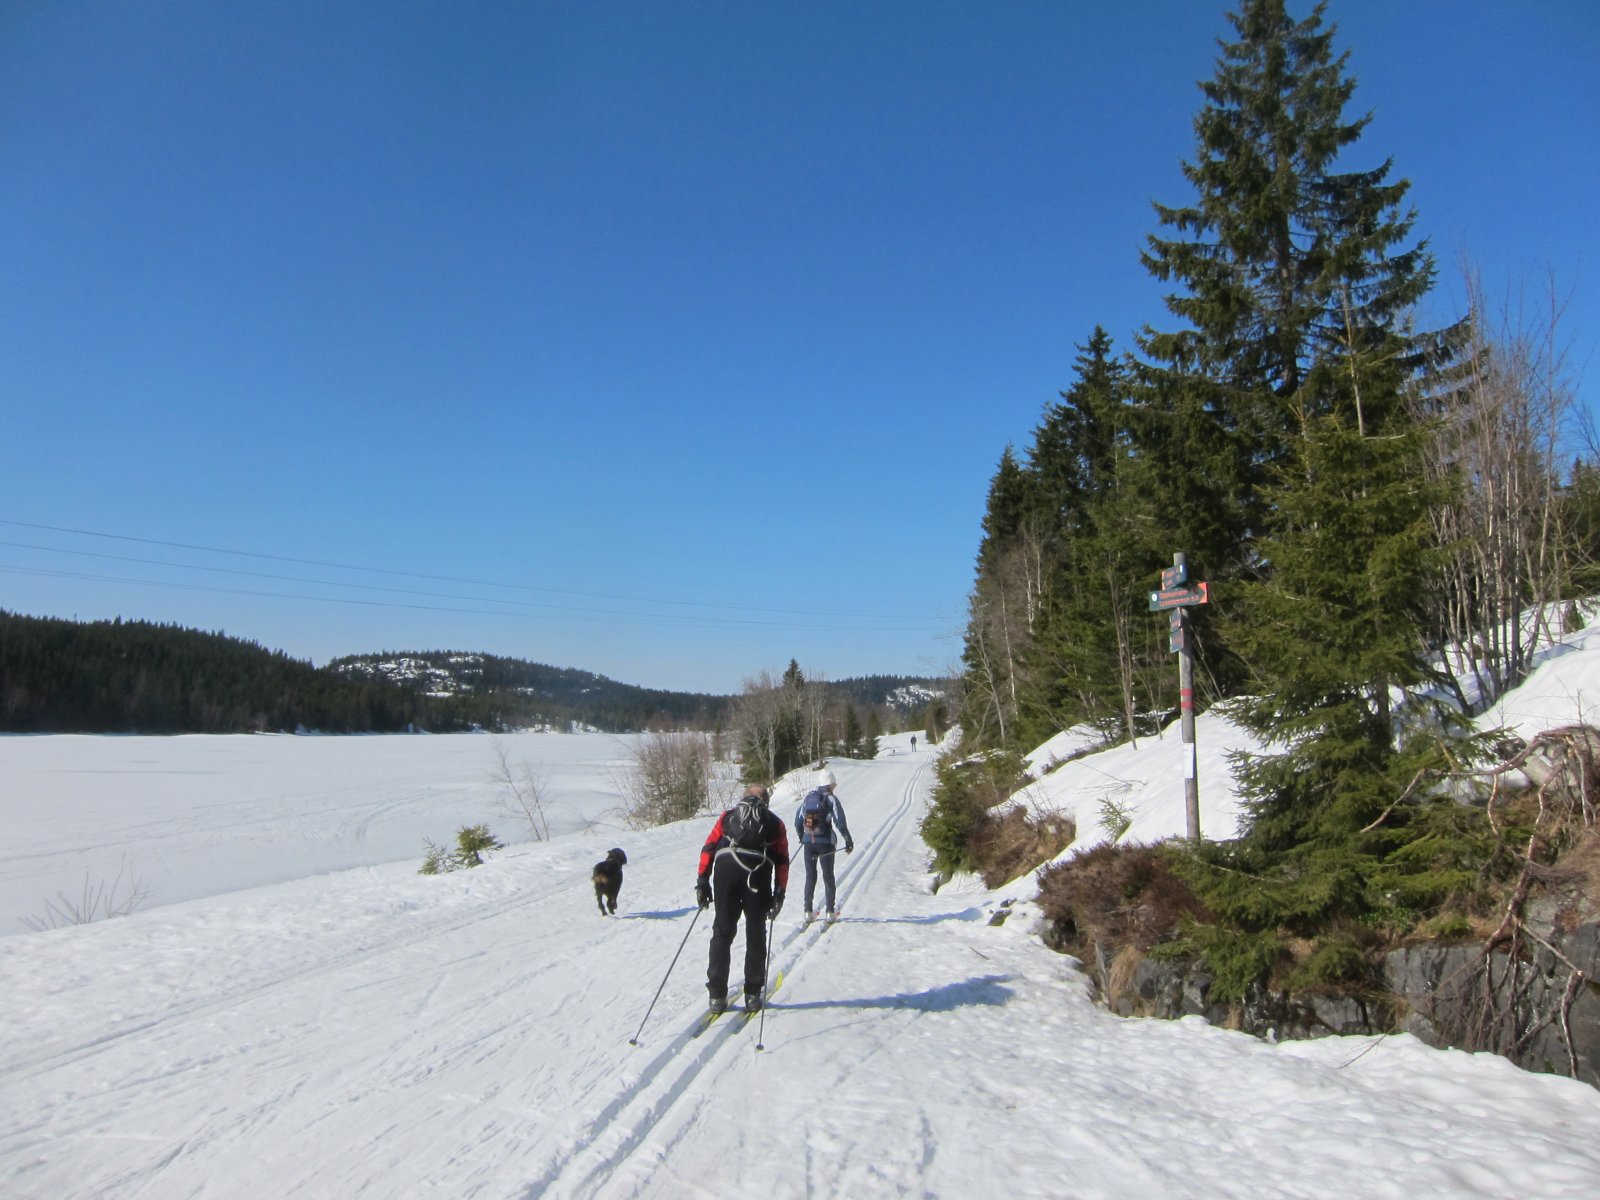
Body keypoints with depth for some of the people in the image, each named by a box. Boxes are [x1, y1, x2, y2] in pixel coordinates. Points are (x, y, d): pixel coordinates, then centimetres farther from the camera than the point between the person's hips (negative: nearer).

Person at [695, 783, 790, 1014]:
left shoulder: (727, 816, 25)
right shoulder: (774, 822, 23)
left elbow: (708, 848, 13)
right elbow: (782, 861, 12)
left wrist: (702, 882, 11)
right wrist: (779, 893, 11)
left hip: (726, 870, 1)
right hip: (758, 875, -1)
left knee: (722, 933, 9)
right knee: (755, 935, 11)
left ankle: (717, 995, 9)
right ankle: (753, 994, 14)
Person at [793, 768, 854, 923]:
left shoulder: (808, 797, 6)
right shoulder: (831, 799, -7)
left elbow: (798, 820, 10)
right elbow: (840, 822, -13)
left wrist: (802, 838, 23)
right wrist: (849, 841, -6)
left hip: (808, 842, 3)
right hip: (826, 842, -3)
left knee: (810, 876, 12)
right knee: (828, 876, 8)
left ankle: (808, 911, 11)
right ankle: (831, 911, 8)